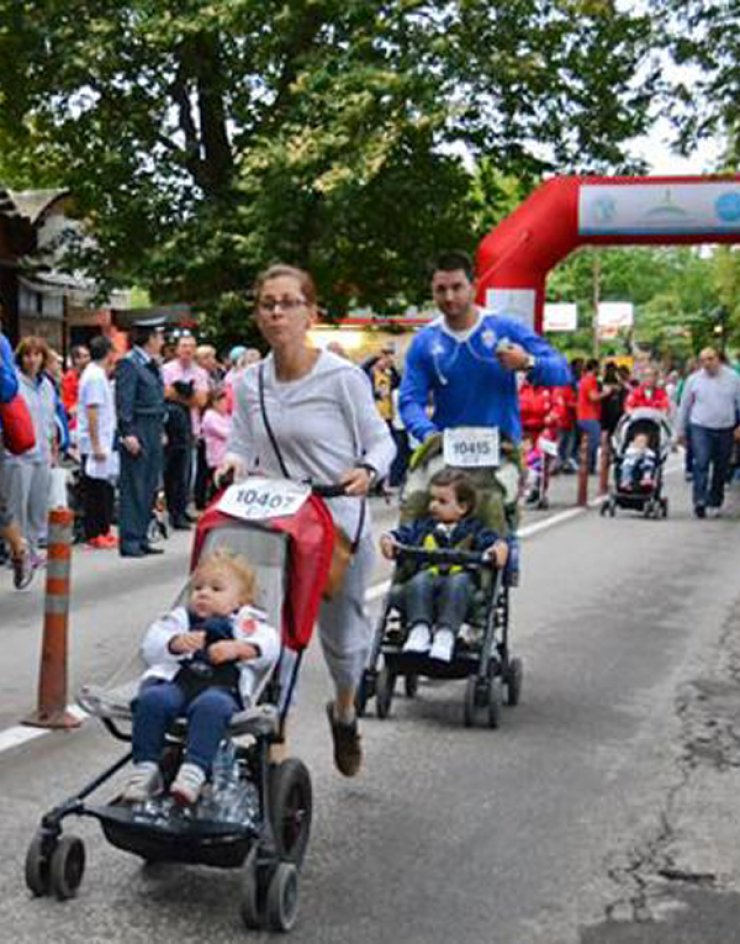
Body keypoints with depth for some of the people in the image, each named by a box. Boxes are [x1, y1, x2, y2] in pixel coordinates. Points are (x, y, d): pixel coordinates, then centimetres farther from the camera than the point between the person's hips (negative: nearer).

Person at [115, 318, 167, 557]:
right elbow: (124, 402, -15)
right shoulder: (129, 363, -10)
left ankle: (141, 538, 18)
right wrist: (127, 433, -20)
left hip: (154, 432, 9)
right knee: (134, 488, -4)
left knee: (150, 487, 11)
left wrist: (161, 429, 17)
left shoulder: (153, 364, 15)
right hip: (138, 432, -9)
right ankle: (129, 541, 0)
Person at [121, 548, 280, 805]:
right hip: (175, 682, 2)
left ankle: (194, 770, -44)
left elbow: (270, 647, 7)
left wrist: (238, 648, -10)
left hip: (222, 688, -2)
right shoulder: (181, 618, 30)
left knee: (211, 705, -37)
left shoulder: (246, 622, 26)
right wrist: (176, 643, -6)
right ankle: (145, 767, -25)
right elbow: (150, 647, 15)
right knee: (153, 698, -30)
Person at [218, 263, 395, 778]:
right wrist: (234, 460, -15)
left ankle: (344, 711, 45)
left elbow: (380, 441, -5)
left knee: (343, 632, 13)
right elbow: (242, 446, 7)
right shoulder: (250, 383, 3)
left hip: (339, 526, -3)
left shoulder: (343, 377, -11)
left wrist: (367, 470, -25)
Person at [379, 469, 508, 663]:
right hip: (427, 575, 2)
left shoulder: (473, 529, 20)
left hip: (459, 576, -2)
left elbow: (497, 542, 7)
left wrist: (499, 549, -17)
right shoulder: (423, 526, 26)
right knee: (418, 582, -34)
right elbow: (401, 534, 17)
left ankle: (446, 634, -44)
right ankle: (419, 629, -38)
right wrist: (388, 540, -6)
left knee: (458, 583, -38)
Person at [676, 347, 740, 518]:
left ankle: (714, 503, 19)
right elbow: (684, 406, 9)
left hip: (725, 430, 2)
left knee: (721, 469, 7)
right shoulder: (694, 380, 2)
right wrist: (681, 430, 10)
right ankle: (700, 501, -19)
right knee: (701, 464, -16)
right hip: (700, 428, -2)